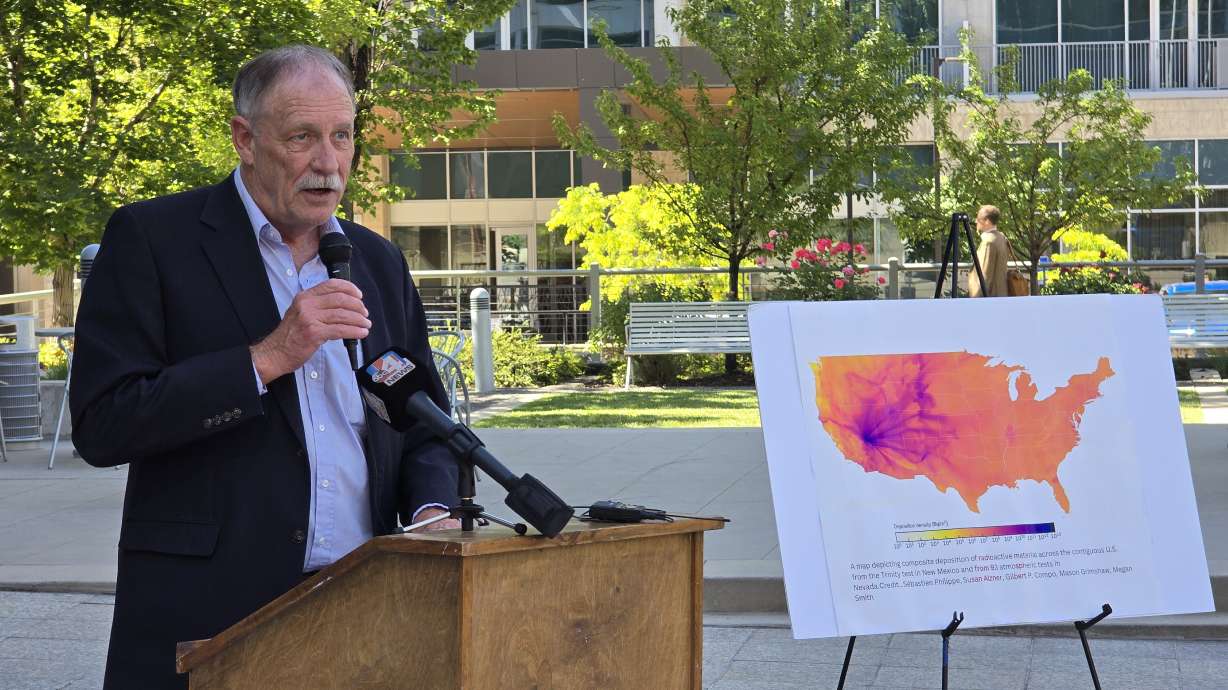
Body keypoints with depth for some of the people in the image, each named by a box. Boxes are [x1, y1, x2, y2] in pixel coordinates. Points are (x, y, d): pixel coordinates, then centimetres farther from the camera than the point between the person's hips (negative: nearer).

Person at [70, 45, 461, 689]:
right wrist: (268, 358, -17)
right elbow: (100, 426, -12)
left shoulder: (378, 262, 12)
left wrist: (431, 509, -3)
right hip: (206, 613, -4)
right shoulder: (150, 238, -4)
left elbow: (423, 420, 18)